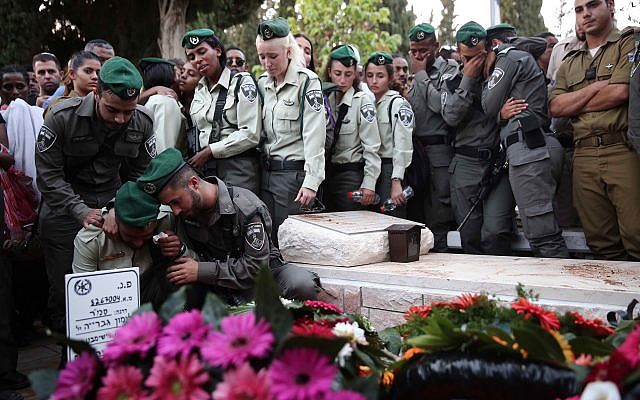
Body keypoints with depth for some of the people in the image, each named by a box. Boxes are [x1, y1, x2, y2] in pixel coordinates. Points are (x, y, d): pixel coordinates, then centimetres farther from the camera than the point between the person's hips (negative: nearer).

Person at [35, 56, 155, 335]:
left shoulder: (142, 122, -10)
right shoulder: (62, 116, -20)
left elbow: (142, 175, -1)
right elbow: (49, 174, -14)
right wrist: (81, 211, -23)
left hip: (111, 199, 2)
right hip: (64, 201, -2)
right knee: (64, 284, -1)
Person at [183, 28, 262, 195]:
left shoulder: (242, 82, -3)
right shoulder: (199, 90, 18)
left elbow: (250, 134, -12)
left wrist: (209, 151, -11)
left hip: (238, 168, -5)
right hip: (204, 168, 6)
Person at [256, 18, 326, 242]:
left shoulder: (307, 81, -9)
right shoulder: (262, 83, 11)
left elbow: (314, 135, -14)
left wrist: (311, 181, -20)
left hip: (294, 172, -6)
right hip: (266, 171, 6)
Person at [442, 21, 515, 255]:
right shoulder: (452, 83, 14)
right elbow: (451, 117, -3)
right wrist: (468, 80, -5)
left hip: (498, 161, -2)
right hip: (466, 164, 2)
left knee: (495, 232, -15)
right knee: (470, 235, 3)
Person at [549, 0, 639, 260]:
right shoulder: (569, 64, 22)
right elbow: (556, 107, 8)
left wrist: (576, 106, 4)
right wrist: (598, 86, -3)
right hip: (585, 157, 5)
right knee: (600, 243, 5)